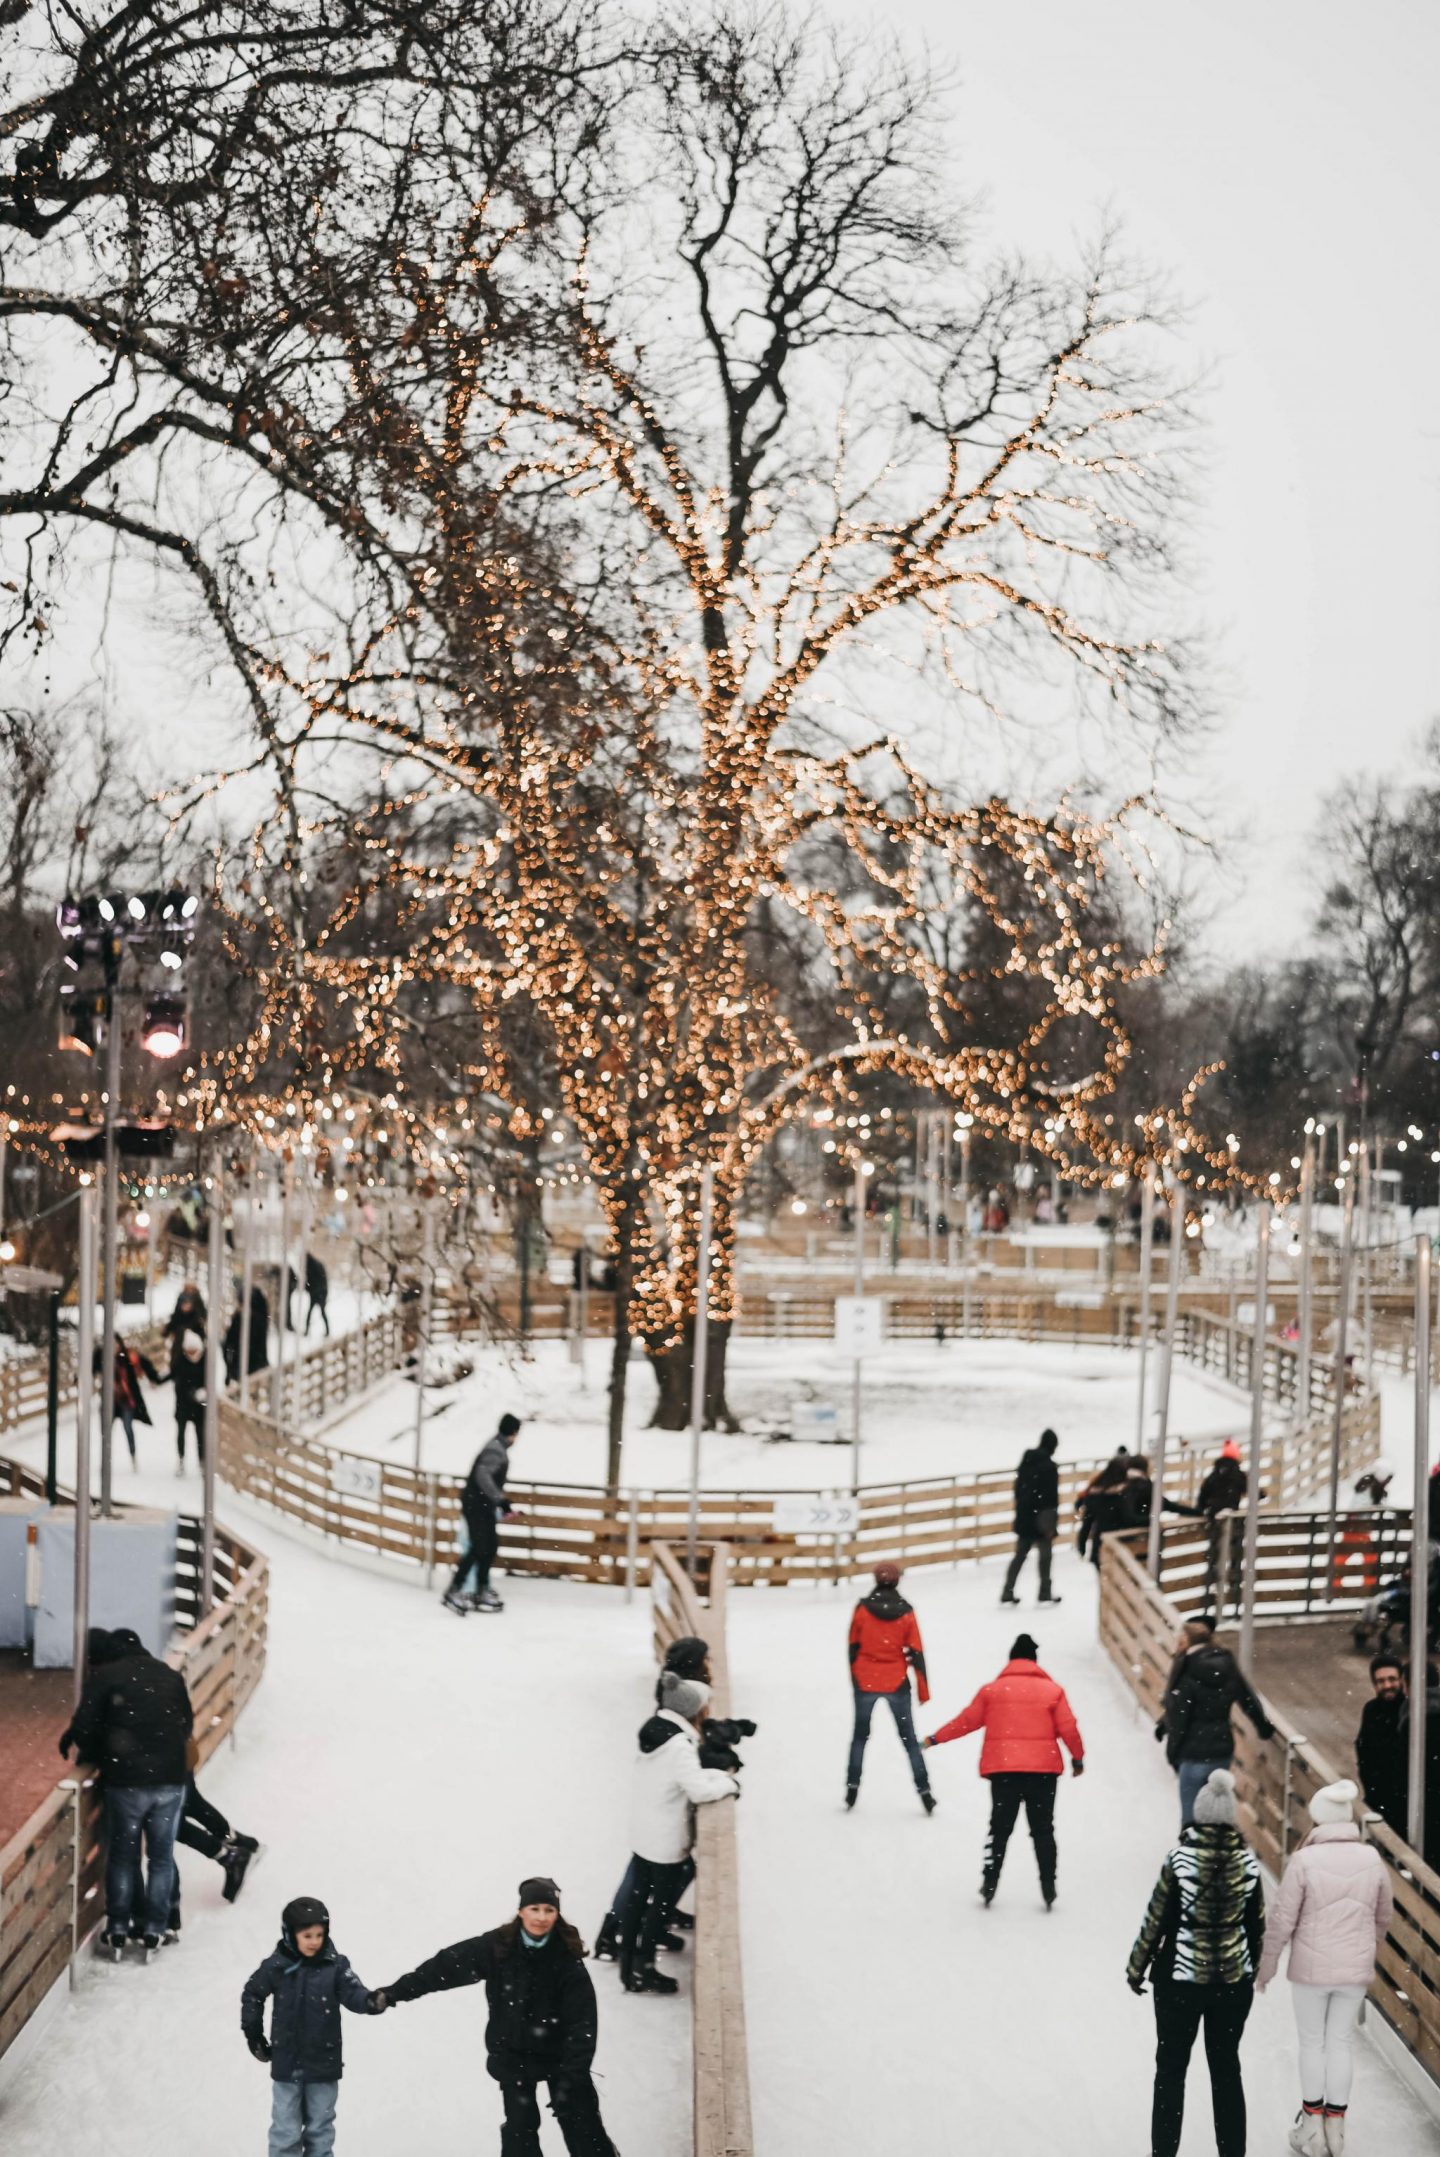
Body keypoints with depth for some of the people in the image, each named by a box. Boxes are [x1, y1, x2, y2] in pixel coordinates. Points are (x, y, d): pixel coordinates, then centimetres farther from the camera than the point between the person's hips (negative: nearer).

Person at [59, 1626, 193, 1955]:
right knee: (161, 1856, 12)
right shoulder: (169, 1675, 11)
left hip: (127, 1779, -3)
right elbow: (186, 1724, 15)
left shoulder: (104, 1676, -4)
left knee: (123, 1854, 11)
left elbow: (85, 1727, -7)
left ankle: (118, 1929, 14)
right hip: (171, 1777, 3)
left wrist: (92, 1755, 12)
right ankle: (153, 1930, 12)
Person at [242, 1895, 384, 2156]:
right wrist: (253, 2032, 6)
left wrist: (372, 2001, -40)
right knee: (286, 2129, 7)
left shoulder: (335, 1966, -10)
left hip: (323, 2062, 1)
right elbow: (252, 1994, 6)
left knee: (320, 2126, 15)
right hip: (286, 2063, 0)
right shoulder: (276, 1966, -9)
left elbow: (353, 1993, -19)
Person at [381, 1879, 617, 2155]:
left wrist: (573, 2073, -28)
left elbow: (582, 2019, -20)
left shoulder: (567, 1956, -18)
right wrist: (395, 1992, -17)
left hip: (559, 2053, -1)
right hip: (513, 2054, 1)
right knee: (520, 2125, 6)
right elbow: (446, 1965, -13)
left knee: (580, 2122, 5)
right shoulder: (497, 1947, -15)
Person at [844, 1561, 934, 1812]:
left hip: (865, 1682, 0)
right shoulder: (906, 1613, -7)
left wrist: (855, 1678, 15)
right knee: (909, 1739, 10)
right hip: (897, 1684, 0)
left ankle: (852, 1787, 10)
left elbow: (853, 1647, 0)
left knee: (860, 1736, 17)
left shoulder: (862, 1609, -7)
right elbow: (916, 1653, -5)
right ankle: (924, 1791, 4)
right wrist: (923, 1689, 1)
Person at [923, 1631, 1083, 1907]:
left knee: (1000, 1829, 10)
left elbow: (966, 1720, 7)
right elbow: (1068, 1728, 1)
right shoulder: (1053, 1690, 1)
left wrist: (934, 1739, 18)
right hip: (1043, 1769, 0)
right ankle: (1048, 1889, 4)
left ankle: (989, 1885, 9)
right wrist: (1078, 1758, 17)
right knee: (1043, 1830, 8)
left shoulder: (992, 1690, 4)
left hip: (1002, 1770, 0)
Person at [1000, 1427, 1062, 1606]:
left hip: (1024, 1516, 7)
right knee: (1045, 1554, 8)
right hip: (1042, 1518, -7)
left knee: (1020, 1554, 12)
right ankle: (1044, 1593, 14)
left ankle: (1007, 1592, 10)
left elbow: (1018, 1488, 12)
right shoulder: (1049, 1466, -17)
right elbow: (1052, 1497, -17)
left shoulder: (1026, 1461, 5)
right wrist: (1052, 1523, -14)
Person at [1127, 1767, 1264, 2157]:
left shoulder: (1181, 1859, -15)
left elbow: (1157, 1919, -10)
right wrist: (1252, 1970, 18)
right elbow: (1256, 1924, 3)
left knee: (1171, 2067, 9)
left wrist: (1136, 1968, 3)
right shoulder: (1247, 1862, -6)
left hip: (1180, 1977, -3)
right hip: (1234, 1979, 3)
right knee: (1226, 2067, 13)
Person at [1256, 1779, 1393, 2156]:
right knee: (1341, 2043, 15)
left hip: (1311, 1968, -3)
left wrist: (1266, 1965, 0)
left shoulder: (1305, 1860, -18)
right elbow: (1383, 1915, 8)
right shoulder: (1371, 1859, -6)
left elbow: (1281, 1919, -14)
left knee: (1312, 2043, 13)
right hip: (1355, 1969, 3)